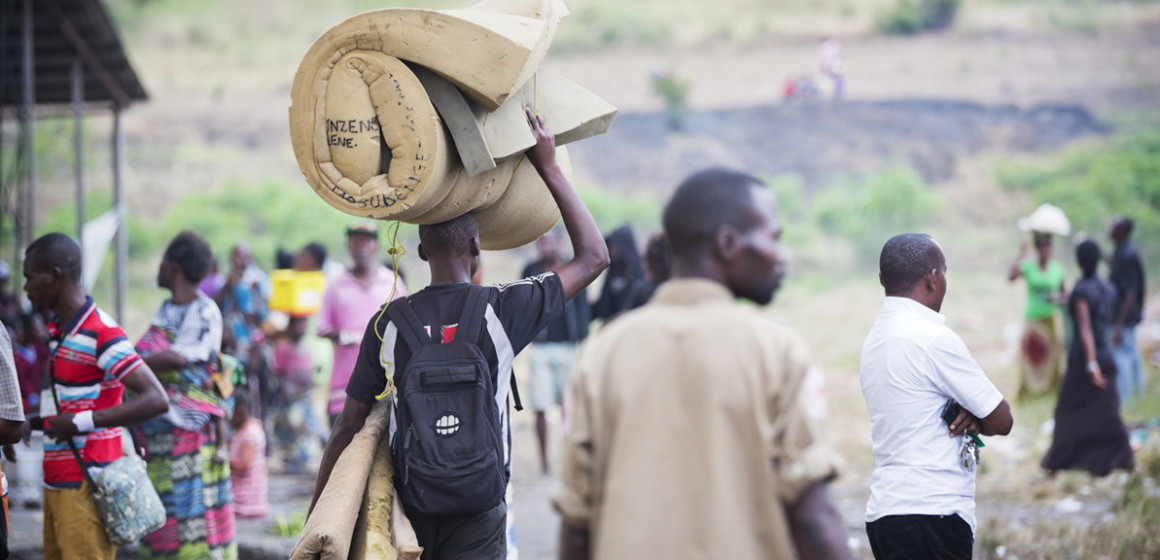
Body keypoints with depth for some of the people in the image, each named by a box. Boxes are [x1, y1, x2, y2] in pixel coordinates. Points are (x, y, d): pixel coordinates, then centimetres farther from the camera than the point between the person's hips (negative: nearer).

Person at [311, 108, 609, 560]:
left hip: (410, 506, 2)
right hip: (477, 517, -2)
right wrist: (549, 166, 6)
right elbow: (593, 257, 4)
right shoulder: (501, 310, -8)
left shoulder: (387, 324, -2)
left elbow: (348, 426, 0)